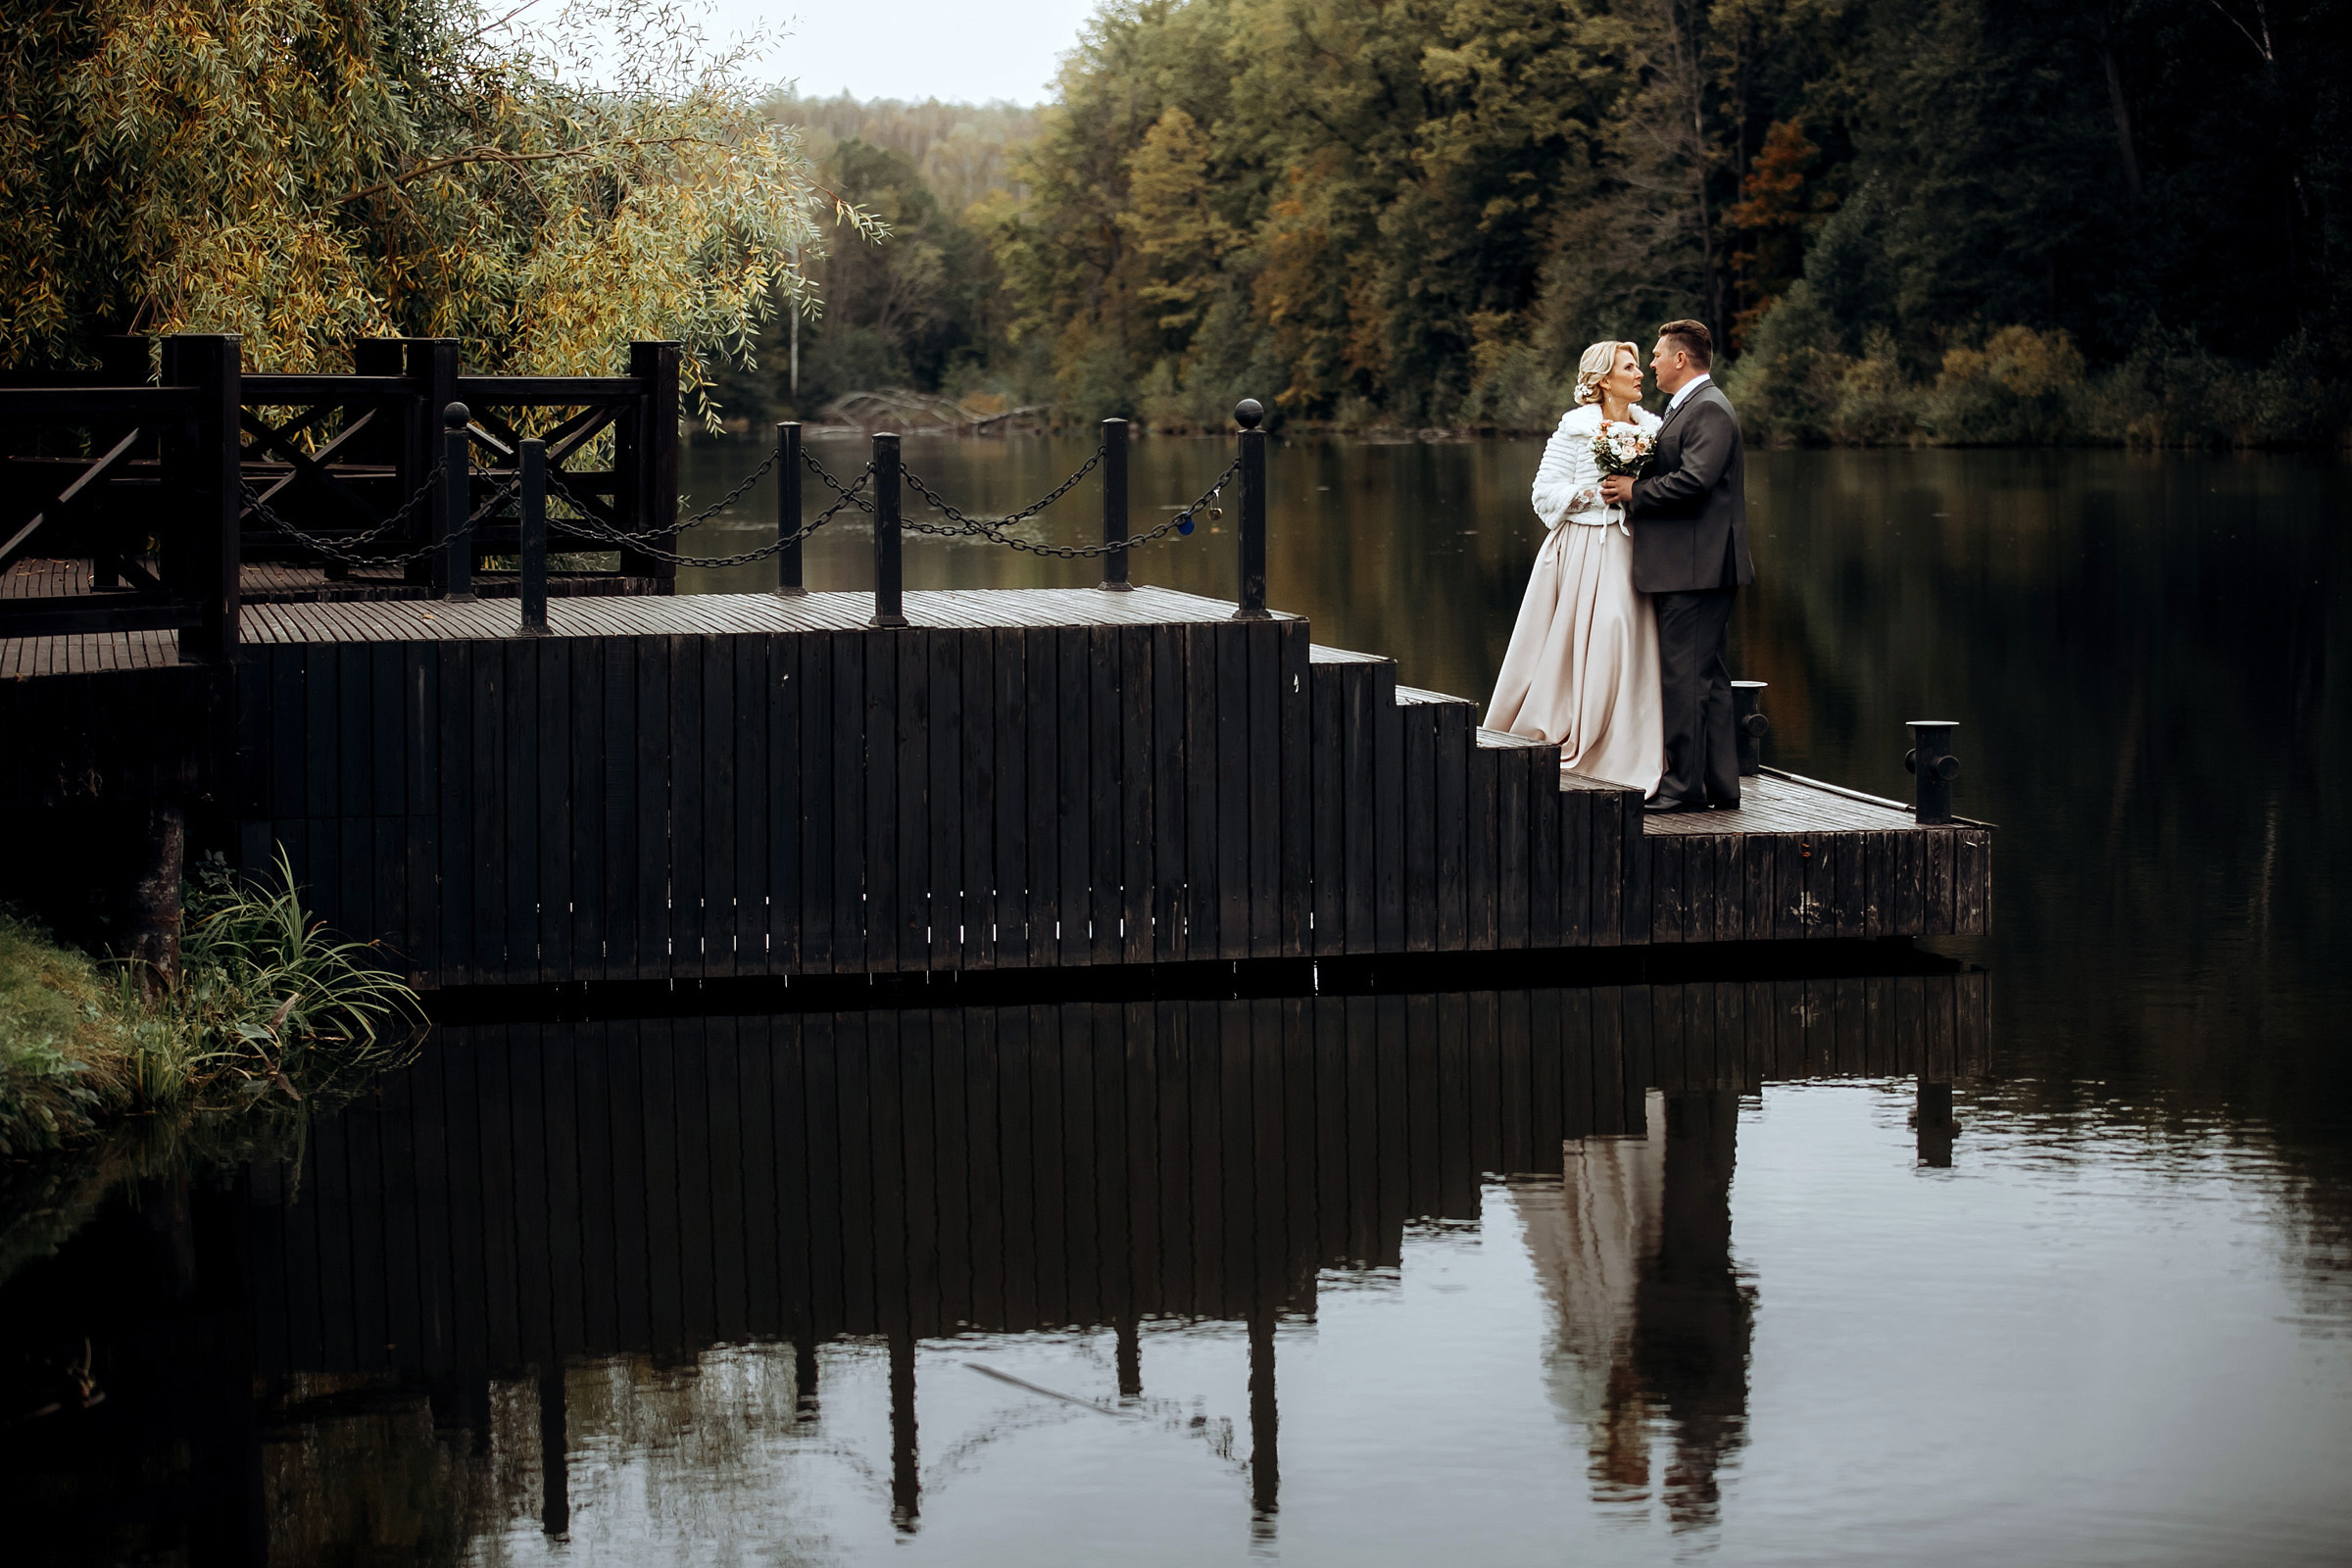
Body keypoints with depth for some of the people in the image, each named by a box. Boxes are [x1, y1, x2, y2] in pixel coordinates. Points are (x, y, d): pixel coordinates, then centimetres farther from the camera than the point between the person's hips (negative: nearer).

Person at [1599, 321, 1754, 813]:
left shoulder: (1709, 410, -13)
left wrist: (1635, 491, -13)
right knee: (1706, 677, 12)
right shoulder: (1685, 408, 20)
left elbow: (1693, 481, -24)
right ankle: (1720, 784, 16)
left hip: (1696, 569, -11)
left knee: (1685, 676, -8)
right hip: (1689, 568, 11)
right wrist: (1634, 490, 5)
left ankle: (1684, 786, -6)